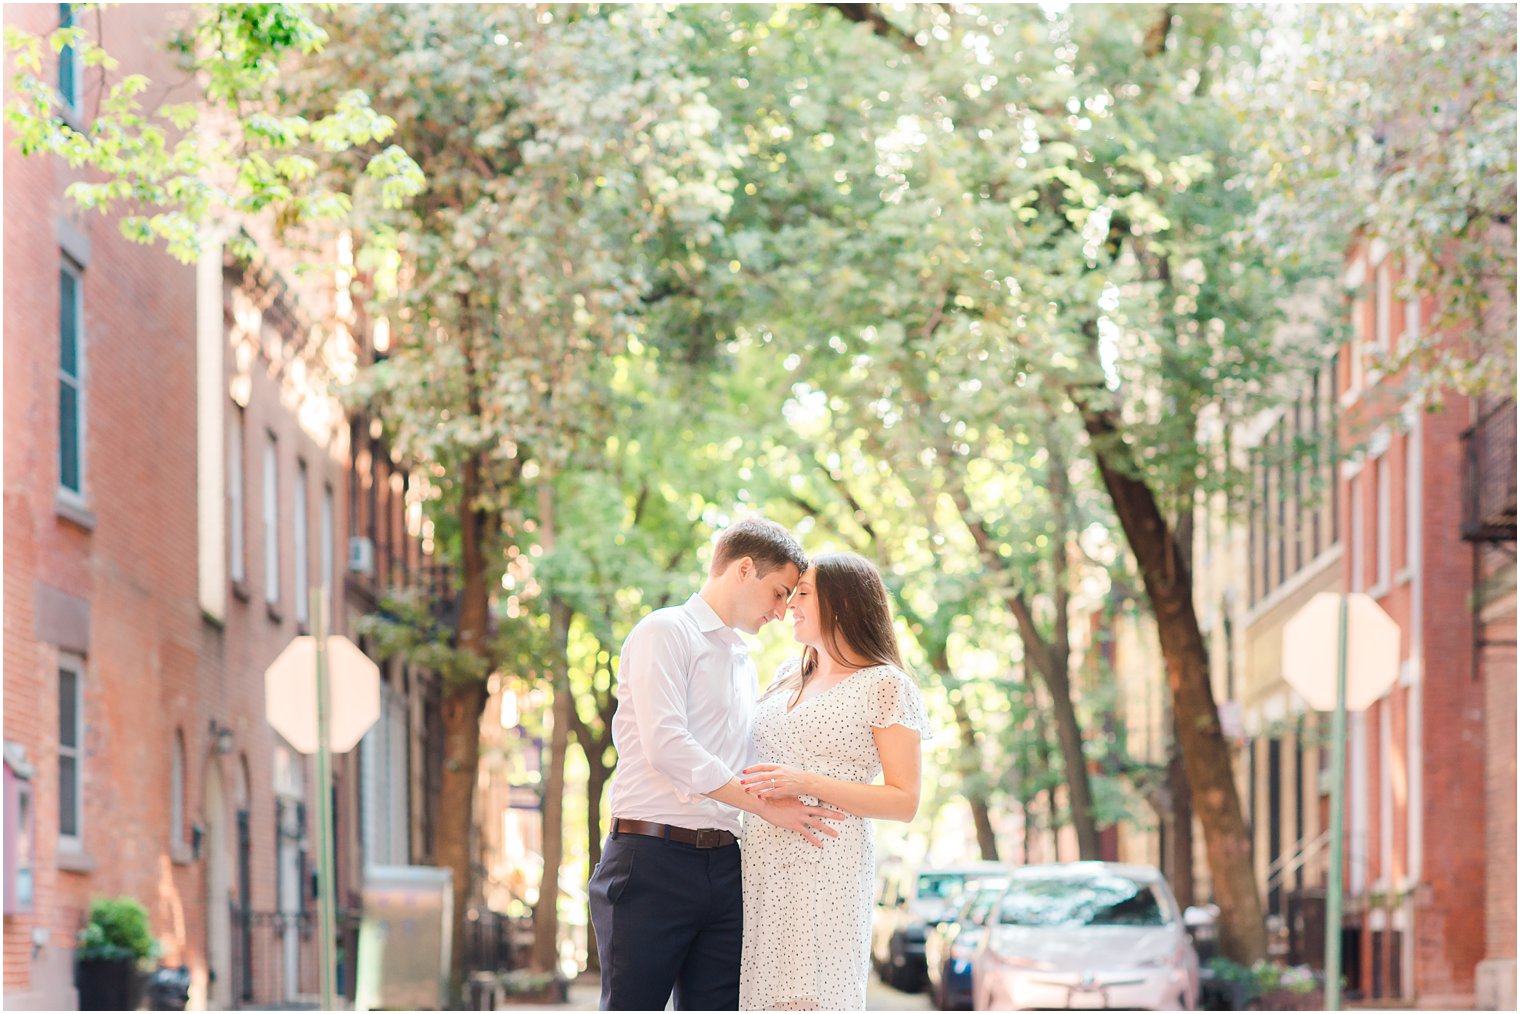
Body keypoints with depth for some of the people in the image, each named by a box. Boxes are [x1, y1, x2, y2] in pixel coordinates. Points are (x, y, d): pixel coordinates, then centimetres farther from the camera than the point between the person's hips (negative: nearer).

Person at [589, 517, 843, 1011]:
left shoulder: (745, 662, 24)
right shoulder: (666, 633, -2)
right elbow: (666, 747, -15)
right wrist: (766, 804, -14)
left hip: (723, 868, 7)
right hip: (654, 860, -7)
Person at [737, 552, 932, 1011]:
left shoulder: (884, 687, -1)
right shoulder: (787, 677, 20)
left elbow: (904, 802, -7)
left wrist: (807, 784, -16)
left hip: (827, 867, -6)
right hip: (760, 865, 6)